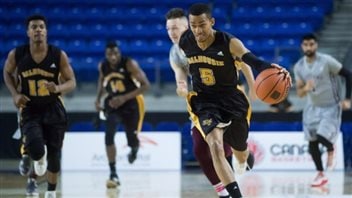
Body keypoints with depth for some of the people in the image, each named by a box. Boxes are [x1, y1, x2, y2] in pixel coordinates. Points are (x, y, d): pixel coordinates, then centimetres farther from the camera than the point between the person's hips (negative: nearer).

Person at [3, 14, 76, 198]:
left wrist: (58, 88, -27)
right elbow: (7, 73, 11)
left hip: (53, 110, 1)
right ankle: (39, 158, 17)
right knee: (36, 149, -24)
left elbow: (72, 82, -5)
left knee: (54, 154, 7)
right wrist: (15, 94, -6)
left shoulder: (59, 55, -12)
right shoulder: (16, 55, -10)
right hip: (30, 110, -1)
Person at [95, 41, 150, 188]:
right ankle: (113, 174, -16)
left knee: (132, 141, 4)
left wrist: (125, 98, -30)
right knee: (109, 135, -21)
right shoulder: (103, 66, -8)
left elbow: (145, 85, -22)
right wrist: (98, 99, 1)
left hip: (131, 103, -2)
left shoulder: (129, 64, -22)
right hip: (113, 103, 2)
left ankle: (134, 148, 47)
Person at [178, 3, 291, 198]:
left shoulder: (229, 43, -23)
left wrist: (271, 68, -57)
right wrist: (181, 84, 5)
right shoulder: (185, 42, -12)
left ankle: (243, 162, 60)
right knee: (215, 146, -25)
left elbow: (253, 61, -37)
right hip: (205, 101, 0)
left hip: (231, 99, 0)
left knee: (239, 150, 20)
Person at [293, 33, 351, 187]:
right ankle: (320, 175, 19)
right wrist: (305, 89, -25)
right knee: (312, 143, 4)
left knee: (322, 136, -21)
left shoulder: (327, 61, -18)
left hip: (331, 106, -5)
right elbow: (299, 93, 0)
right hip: (313, 107, 5)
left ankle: (331, 151, 16)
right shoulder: (299, 67, -3)